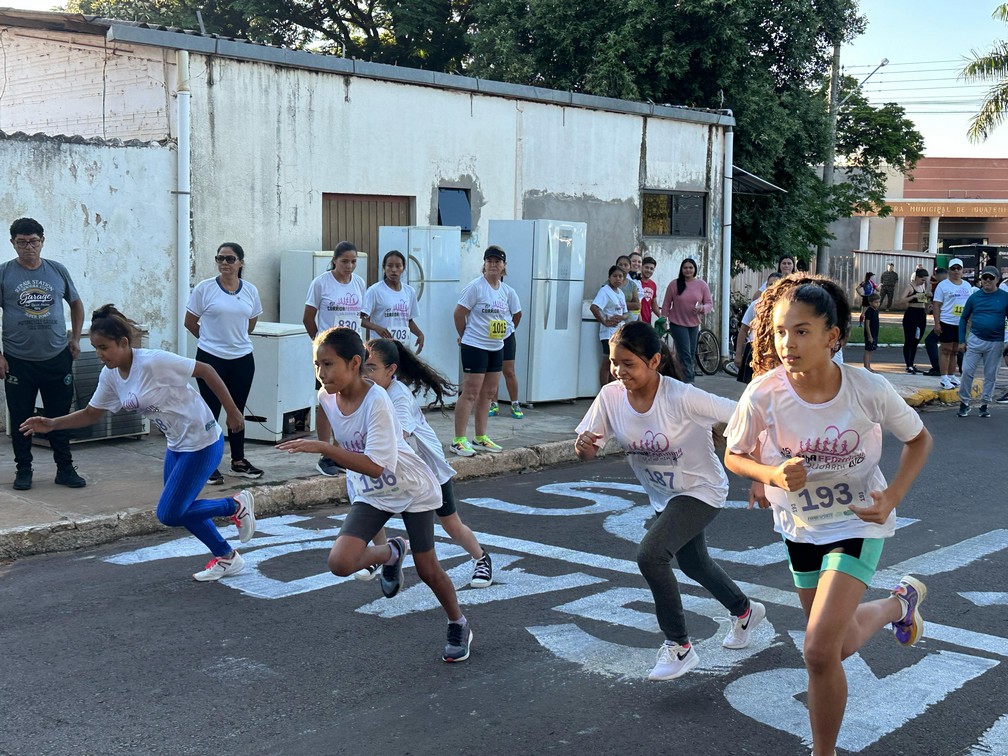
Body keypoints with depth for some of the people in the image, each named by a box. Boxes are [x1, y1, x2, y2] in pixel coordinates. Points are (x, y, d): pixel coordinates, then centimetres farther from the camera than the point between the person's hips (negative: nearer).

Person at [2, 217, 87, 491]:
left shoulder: (58, 271, 5)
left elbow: (76, 304, 19)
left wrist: (75, 338, 9)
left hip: (57, 358, 2)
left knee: (60, 416, 8)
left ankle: (65, 468, 17)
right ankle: (23, 469, 19)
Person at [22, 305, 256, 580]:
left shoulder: (155, 361, -25)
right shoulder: (110, 376, -1)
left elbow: (205, 371, -19)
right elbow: (91, 414, 10)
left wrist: (232, 412, -14)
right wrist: (53, 424, -5)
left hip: (202, 442, -8)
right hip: (177, 445, 8)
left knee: (169, 514, -7)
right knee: (179, 510, 13)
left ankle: (236, 505, 10)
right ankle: (226, 558, 30)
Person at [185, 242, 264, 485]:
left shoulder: (250, 291, 3)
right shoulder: (204, 289, -7)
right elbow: (190, 323, 1)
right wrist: (212, 339, 10)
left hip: (242, 359, 3)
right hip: (211, 358, -3)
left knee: (237, 410, 13)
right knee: (211, 411, 0)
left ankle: (238, 462, 24)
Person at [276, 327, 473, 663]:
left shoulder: (376, 401, -31)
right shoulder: (326, 397, -11)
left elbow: (375, 466, -37)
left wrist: (323, 448, -41)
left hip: (412, 489, -5)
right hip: (369, 493, 5)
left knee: (427, 570, 6)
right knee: (340, 562, -17)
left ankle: (458, 625, 34)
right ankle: (391, 553, 15)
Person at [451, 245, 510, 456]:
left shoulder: (504, 290, 10)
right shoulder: (475, 287, -12)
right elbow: (459, 313, -9)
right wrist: (464, 336, 3)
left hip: (496, 347, 8)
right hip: (475, 346, -8)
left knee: (488, 393, 12)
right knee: (470, 393, -8)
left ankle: (480, 438, 21)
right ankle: (458, 440, -3)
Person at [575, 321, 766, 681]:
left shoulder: (682, 398, -32)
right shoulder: (611, 397, -16)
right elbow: (588, 451, -10)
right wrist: (583, 444, -34)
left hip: (701, 490, -7)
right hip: (663, 495, 7)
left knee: (650, 555, -25)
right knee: (693, 565, 25)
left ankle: (678, 647, -6)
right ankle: (745, 611, 56)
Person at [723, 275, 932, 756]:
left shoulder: (869, 390, -24)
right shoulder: (763, 394, -22)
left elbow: (918, 439, -4)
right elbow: (734, 455, -4)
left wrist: (892, 497, -18)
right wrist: (771, 474, -25)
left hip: (857, 522, -3)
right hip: (800, 527, 4)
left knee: (820, 651, -17)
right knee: (842, 644, 23)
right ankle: (900, 602, 55)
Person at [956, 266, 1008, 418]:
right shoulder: (974, 297, 2)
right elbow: (964, 319, 9)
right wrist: (961, 341, 4)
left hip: (995, 343, 0)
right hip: (975, 340, 0)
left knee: (990, 375, 7)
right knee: (967, 371, -5)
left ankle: (984, 405, 18)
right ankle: (964, 403, 8)